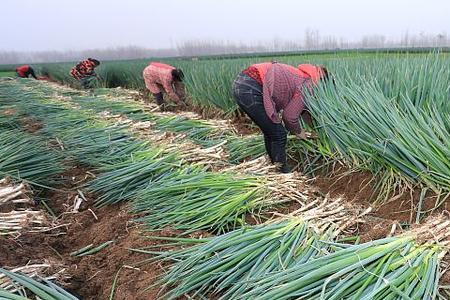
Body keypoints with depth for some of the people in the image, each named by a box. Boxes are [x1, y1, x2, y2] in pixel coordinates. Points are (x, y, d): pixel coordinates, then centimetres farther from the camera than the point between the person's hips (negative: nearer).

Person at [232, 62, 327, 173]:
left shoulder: (300, 74, 24)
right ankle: (283, 172, 15)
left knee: (270, 132, 23)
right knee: (279, 135, 2)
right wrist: (298, 132, 16)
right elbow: (290, 116, -5)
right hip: (250, 90, -10)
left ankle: (274, 164, 35)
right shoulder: (307, 85, -4)